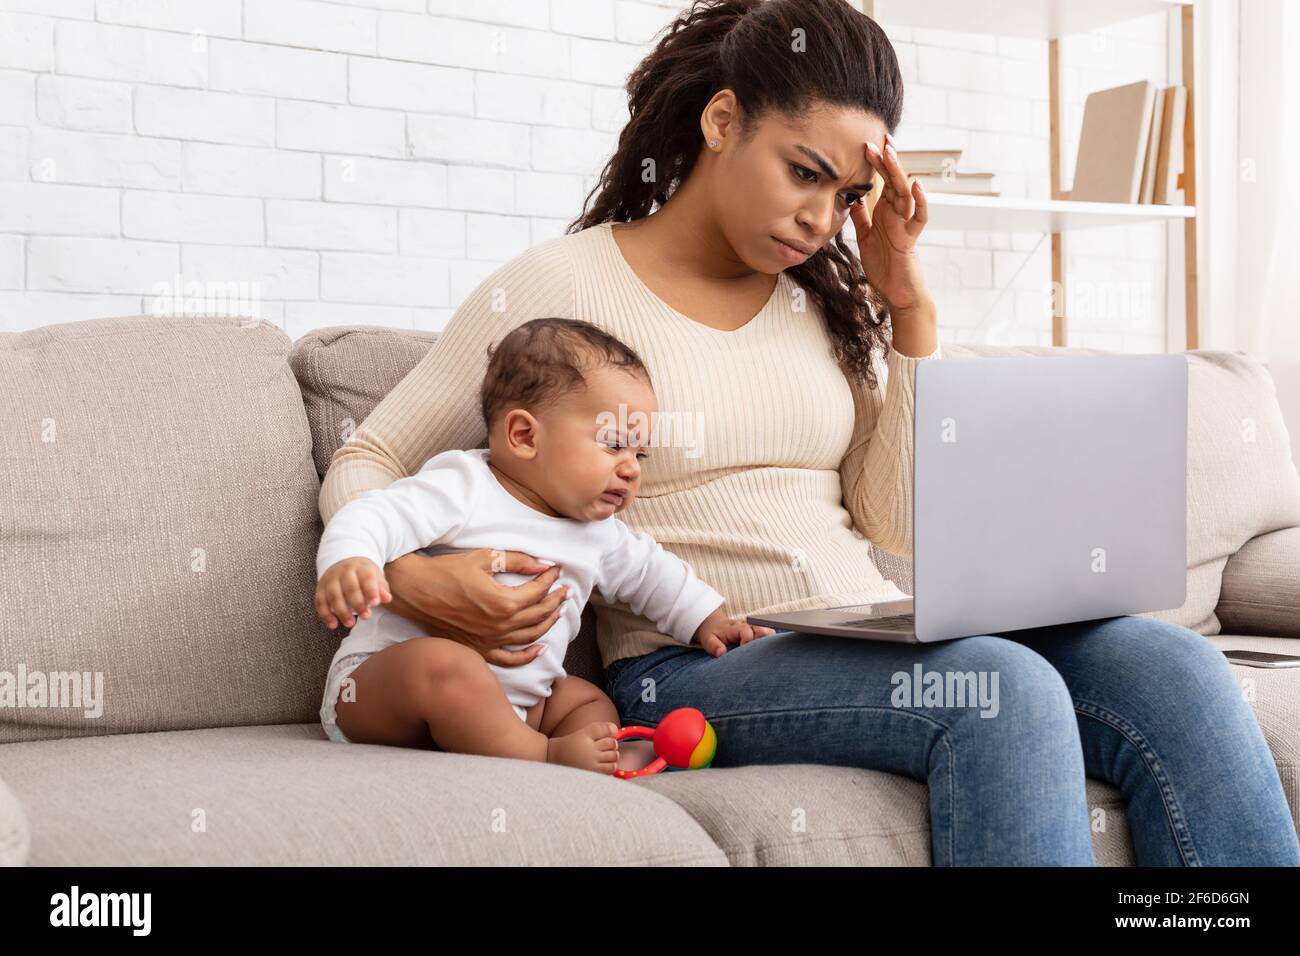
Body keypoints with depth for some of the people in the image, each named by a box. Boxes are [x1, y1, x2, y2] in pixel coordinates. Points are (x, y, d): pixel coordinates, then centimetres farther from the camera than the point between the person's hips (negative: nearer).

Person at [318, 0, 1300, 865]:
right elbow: (365, 465, 4)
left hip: (872, 637, 5)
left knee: (1171, 667, -21)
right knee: (1006, 688, -33)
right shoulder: (556, 288, 1)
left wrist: (909, 308, 4)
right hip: (691, 666, -5)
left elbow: (900, 524, 9)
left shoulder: (824, 299, 14)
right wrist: (413, 579, -19)